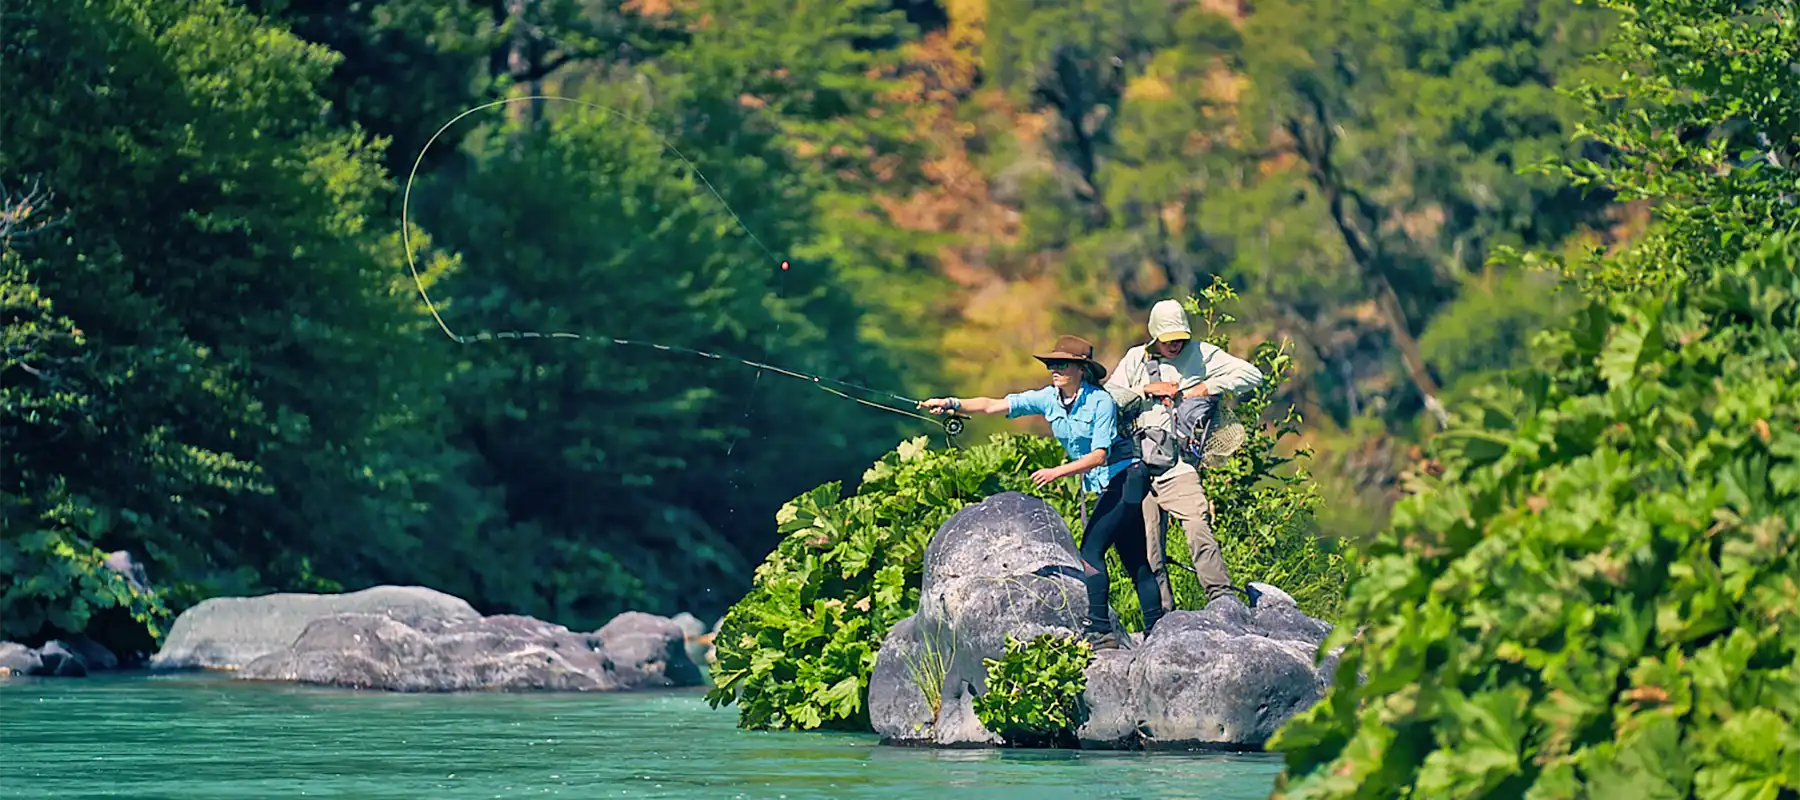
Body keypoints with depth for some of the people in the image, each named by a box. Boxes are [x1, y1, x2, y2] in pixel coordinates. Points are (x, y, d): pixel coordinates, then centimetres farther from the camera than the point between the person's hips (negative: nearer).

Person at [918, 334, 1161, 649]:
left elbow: (1099, 455, -23)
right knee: (1135, 560, 7)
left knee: (1091, 549, -16)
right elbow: (993, 406, -3)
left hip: (1127, 478, -8)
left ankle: (1100, 631, -17)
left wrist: (1058, 472, -31)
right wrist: (952, 404, -14)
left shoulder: (1100, 401, -18)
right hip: (1106, 486, 8)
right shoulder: (1049, 399, 1)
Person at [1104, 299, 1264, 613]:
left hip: (1178, 468, -3)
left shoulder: (1201, 355, 8)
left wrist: (1206, 388, -4)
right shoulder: (1136, 358, 14)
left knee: (1199, 533, -21)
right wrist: (1146, 390, -3)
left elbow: (1251, 374, 4)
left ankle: (1224, 604, -21)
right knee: (1148, 549, 0)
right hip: (1138, 467, 3)